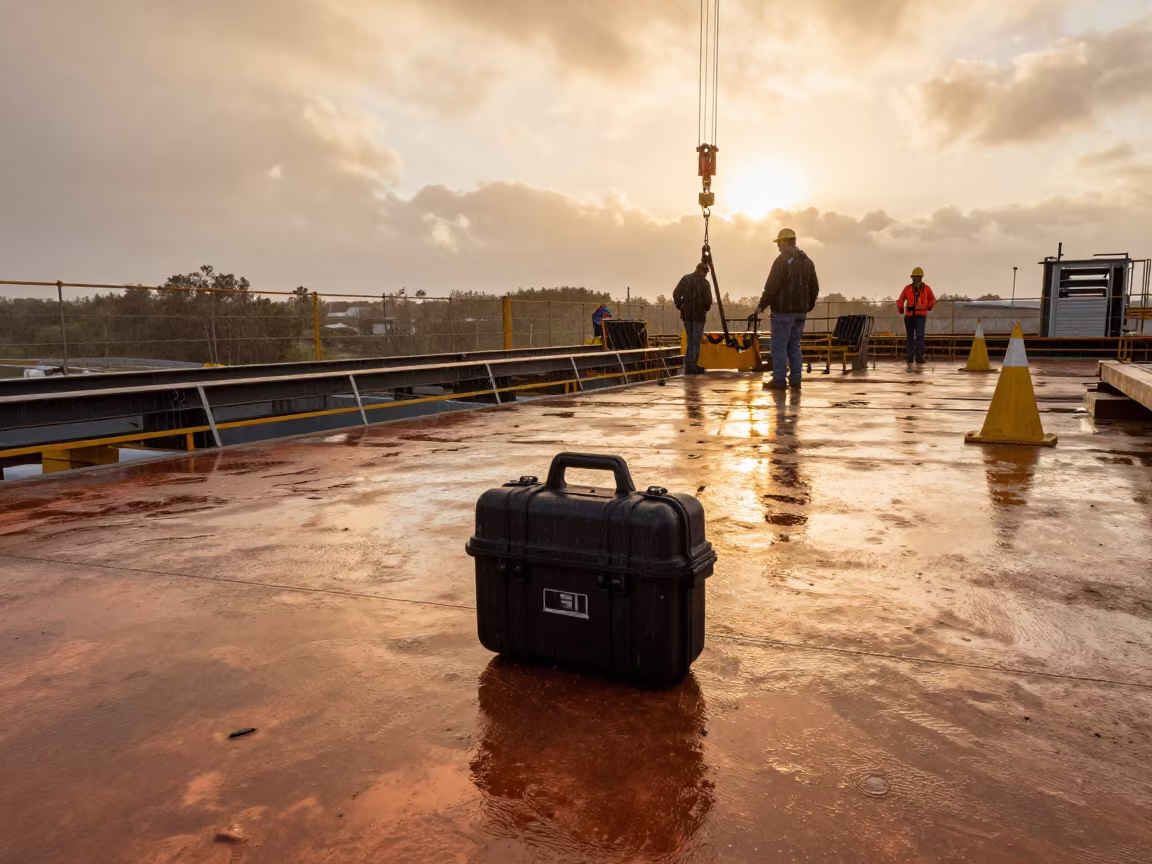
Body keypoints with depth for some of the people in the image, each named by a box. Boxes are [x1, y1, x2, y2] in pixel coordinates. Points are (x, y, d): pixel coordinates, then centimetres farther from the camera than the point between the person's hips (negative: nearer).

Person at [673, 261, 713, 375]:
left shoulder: (685, 279, 3)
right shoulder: (704, 282, -8)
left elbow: (676, 294, -1)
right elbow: (708, 300, -11)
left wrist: (680, 306, 11)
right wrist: (706, 308, 9)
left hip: (686, 314, 4)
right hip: (699, 314, -4)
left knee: (689, 340, 14)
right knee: (696, 341, 1)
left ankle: (688, 367, 12)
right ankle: (693, 366, -3)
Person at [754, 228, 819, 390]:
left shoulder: (782, 261, -10)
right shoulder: (807, 261, 12)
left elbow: (771, 286, -15)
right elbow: (814, 288, 14)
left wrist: (762, 305, -7)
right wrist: (808, 306, 23)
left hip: (783, 310, -7)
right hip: (800, 311, 7)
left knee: (779, 345, -3)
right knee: (794, 345, 12)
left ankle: (779, 380, -5)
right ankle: (795, 380, 10)